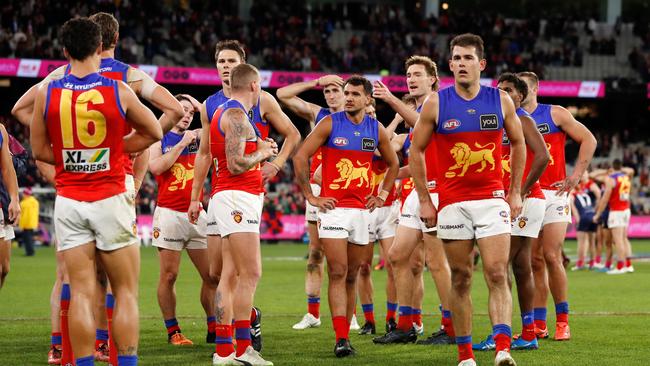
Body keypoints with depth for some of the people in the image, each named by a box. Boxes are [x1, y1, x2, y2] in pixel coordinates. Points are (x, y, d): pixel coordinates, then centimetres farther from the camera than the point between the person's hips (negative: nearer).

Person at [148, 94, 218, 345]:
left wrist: (201, 107, 5)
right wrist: (182, 143, -9)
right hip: (169, 214, -4)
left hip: (196, 214, 4)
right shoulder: (159, 139, 5)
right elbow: (156, 167, -12)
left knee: (211, 275, 1)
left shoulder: (198, 138, 14)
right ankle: (173, 331, 4)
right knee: (168, 276, -3)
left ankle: (213, 329, 8)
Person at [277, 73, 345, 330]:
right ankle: (312, 313, 7)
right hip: (316, 188, 3)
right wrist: (315, 83, 3)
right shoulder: (317, 114, 12)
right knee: (315, 252, 4)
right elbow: (283, 94, 6)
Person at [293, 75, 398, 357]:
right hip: (333, 208, -4)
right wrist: (310, 196, -6)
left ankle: (345, 333, 16)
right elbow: (300, 157, -3)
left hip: (362, 211, 4)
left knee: (351, 276, 8)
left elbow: (393, 164, 24)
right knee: (338, 274, -10)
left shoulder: (376, 129, 8)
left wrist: (382, 195, 14)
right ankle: (341, 339, -15)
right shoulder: (330, 124, -3)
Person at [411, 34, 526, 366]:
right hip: (452, 204, 0)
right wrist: (423, 200, 2)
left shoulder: (501, 100, 2)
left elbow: (518, 143, 15)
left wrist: (515, 192, 10)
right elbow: (416, 150, 6)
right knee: (460, 279, 5)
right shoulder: (435, 104, -1)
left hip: (493, 200, 0)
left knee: (497, 275, -11)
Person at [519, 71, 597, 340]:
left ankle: (562, 322, -3)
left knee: (551, 257, -11)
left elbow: (588, 140, 4)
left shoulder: (556, 114, 3)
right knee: (535, 260, 2)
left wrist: (576, 175, -3)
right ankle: (538, 325, 5)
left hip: (553, 194, -3)